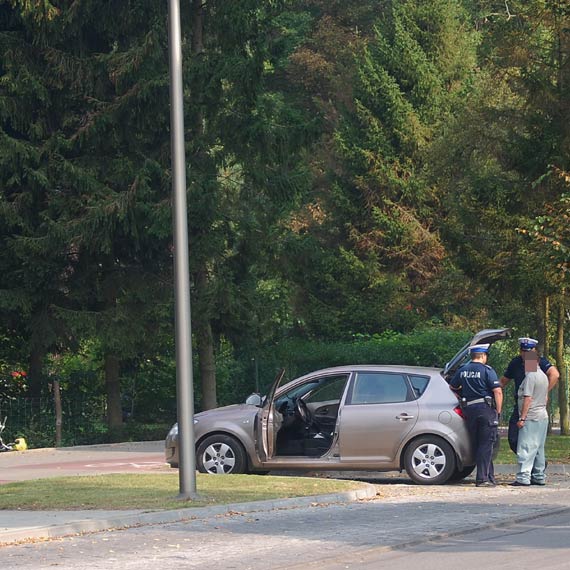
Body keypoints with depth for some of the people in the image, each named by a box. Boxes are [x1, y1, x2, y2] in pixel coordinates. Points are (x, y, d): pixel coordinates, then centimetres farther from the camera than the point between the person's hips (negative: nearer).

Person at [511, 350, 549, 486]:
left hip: (531, 418, -10)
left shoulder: (530, 376, -14)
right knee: (538, 449, 13)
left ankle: (523, 478, -15)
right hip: (543, 416, 10)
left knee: (525, 449, -10)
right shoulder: (543, 376, 16)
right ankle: (539, 477, 15)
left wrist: (522, 418, -16)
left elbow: (528, 399, -18)